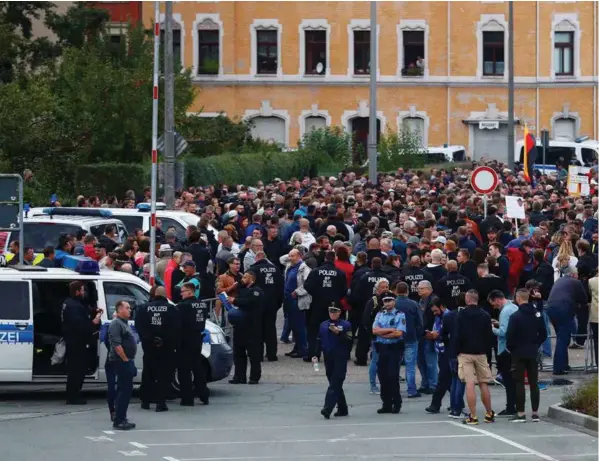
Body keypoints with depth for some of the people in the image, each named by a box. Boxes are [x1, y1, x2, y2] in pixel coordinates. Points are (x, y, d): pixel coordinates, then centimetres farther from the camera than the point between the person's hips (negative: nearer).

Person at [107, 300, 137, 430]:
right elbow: (116, 344, -22)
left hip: (127, 361, 10)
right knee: (125, 390, -11)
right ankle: (119, 421, -11)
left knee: (125, 390, 14)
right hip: (122, 361, -10)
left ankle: (121, 419, 20)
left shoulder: (125, 323, 19)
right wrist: (125, 359, -20)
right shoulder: (116, 324, -13)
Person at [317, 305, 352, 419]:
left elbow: (349, 341, -12)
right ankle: (342, 409, 20)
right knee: (335, 385, 10)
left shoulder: (346, 325, -2)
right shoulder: (323, 325, 11)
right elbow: (319, 341, 13)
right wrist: (316, 355, 5)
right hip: (328, 358, 5)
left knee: (335, 385, -12)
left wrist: (338, 333, -24)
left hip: (340, 359, -5)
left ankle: (327, 409, -20)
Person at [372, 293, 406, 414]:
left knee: (393, 376, -8)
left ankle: (396, 404, 0)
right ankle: (386, 404, 10)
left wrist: (382, 333, -6)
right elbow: (375, 330, -2)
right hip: (382, 348, 5)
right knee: (383, 376, 4)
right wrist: (390, 329, -10)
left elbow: (399, 333, -12)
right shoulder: (379, 315, 12)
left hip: (394, 348, -4)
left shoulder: (400, 315, -1)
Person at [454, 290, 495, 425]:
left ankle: (473, 416, -10)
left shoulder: (462, 315, -6)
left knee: (470, 383, -6)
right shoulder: (485, 315, 3)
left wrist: (457, 352, 1)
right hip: (481, 353, 3)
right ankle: (489, 414, 18)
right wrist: (486, 349, 14)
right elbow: (489, 336, 5)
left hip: (465, 353, -3)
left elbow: (458, 336, -7)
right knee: (483, 383, 11)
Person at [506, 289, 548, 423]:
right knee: (534, 383, 8)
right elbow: (543, 334, 7)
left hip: (518, 354, -5)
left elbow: (510, 336, -15)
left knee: (519, 383, 0)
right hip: (533, 354, 5)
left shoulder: (515, 316, -14)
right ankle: (535, 413, 9)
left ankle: (520, 413, -2)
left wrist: (510, 348, 2)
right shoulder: (537, 315, 3)